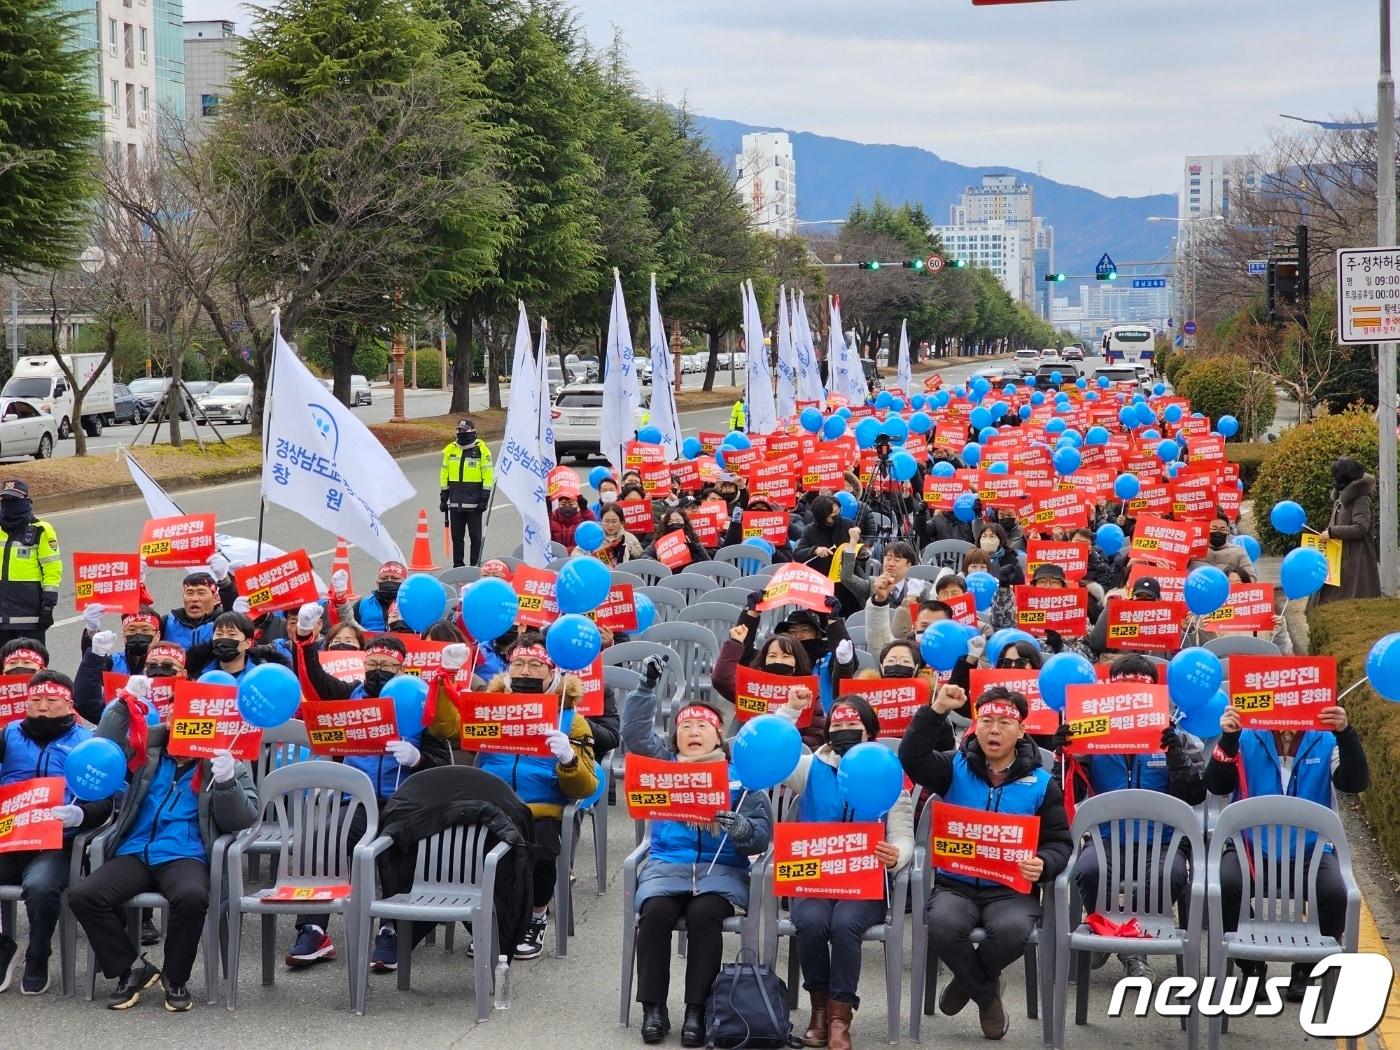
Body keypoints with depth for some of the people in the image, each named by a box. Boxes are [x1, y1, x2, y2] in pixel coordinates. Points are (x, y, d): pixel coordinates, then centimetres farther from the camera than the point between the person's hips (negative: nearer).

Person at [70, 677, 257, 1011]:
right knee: (83, 896, -22)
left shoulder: (225, 764, 11)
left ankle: (175, 978, -11)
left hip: (185, 856, -3)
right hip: (135, 853, 3)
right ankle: (133, 968, -3)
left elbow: (241, 819, 0)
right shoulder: (148, 754, 19)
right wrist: (126, 705, -2)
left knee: (191, 897, -38)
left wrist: (227, 781, -18)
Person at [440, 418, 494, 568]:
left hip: (474, 503, -4)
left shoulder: (482, 450, -4)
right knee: (456, 536, 8)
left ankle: (475, 565, 7)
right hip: (456, 502, 4)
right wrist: (443, 497, 10)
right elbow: (444, 475, 14)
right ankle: (458, 565, 16)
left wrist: (484, 498, -9)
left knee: (475, 536, 1)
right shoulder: (450, 450, 9)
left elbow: (488, 476, -4)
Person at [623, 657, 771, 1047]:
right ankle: (653, 1007, -23)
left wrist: (738, 827, -20)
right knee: (656, 911, -31)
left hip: (722, 869, -1)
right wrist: (647, 688, -8)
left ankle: (697, 1010, -26)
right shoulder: (663, 765, 17)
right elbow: (635, 732, 2)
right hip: (667, 865, 2)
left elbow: (762, 837, 2)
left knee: (704, 914, -33)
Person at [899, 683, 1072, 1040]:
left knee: (1012, 930, -35)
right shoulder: (955, 768, 6)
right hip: (956, 884, 0)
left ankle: (967, 981, 0)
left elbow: (1059, 843, 6)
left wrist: (1042, 865, -18)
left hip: (1012, 889, 0)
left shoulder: (1041, 783, 6)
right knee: (942, 925, -34)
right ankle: (988, 996, -6)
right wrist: (936, 710, -24)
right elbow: (912, 758, -12)